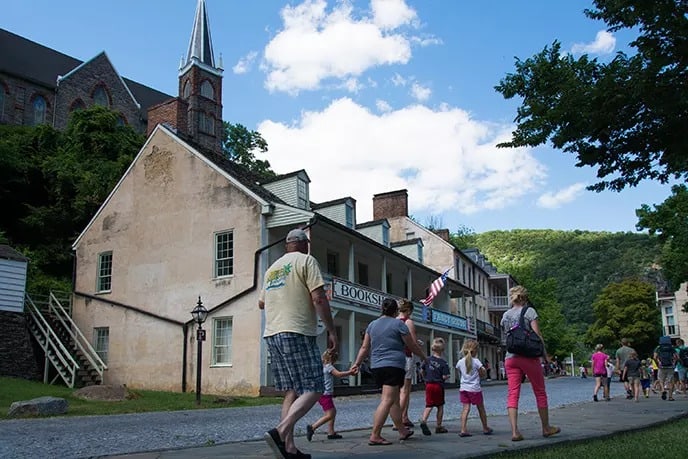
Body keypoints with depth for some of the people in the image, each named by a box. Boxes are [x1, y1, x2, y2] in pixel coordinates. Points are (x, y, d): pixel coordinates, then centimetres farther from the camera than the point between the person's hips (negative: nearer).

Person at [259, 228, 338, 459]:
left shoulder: (272, 268, 20)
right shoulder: (306, 261, -1)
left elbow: (261, 303, 30)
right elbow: (318, 298, -11)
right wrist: (331, 331, -7)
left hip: (272, 334, 8)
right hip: (297, 333, -8)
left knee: (292, 392, 10)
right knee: (313, 390, -6)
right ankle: (279, 432, -24)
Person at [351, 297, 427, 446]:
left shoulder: (372, 325, 12)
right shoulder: (398, 324, -3)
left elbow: (364, 347, 12)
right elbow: (412, 345, 3)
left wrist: (357, 363, 19)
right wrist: (423, 357, 17)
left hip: (376, 366, 7)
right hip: (394, 366, -7)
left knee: (394, 400, 18)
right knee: (387, 401, -10)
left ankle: (403, 431, 27)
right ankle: (375, 436, -16)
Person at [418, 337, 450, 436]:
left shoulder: (428, 360, 2)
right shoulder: (443, 363, -10)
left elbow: (422, 371, 8)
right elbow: (444, 376, -14)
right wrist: (447, 376, 8)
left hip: (429, 384, 3)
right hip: (439, 385, -3)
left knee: (429, 405, 4)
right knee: (440, 406, 11)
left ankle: (423, 420, -21)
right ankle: (439, 426, 17)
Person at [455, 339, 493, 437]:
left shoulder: (460, 362, 2)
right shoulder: (476, 361, -11)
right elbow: (483, 374, -5)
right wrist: (483, 369, 14)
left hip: (463, 388, 3)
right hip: (474, 389, -3)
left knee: (466, 408, 1)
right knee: (481, 409, 13)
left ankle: (463, 429, -12)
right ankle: (485, 428, 27)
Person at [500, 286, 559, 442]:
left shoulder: (505, 315, 13)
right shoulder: (529, 311, -1)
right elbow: (537, 334, -6)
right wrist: (545, 353, -1)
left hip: (510, 357, 4)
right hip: (528, 356, -4)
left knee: (512, 395, -1)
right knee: (540, 392, 12)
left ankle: (514, 431, -10)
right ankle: (546, 428, 23)